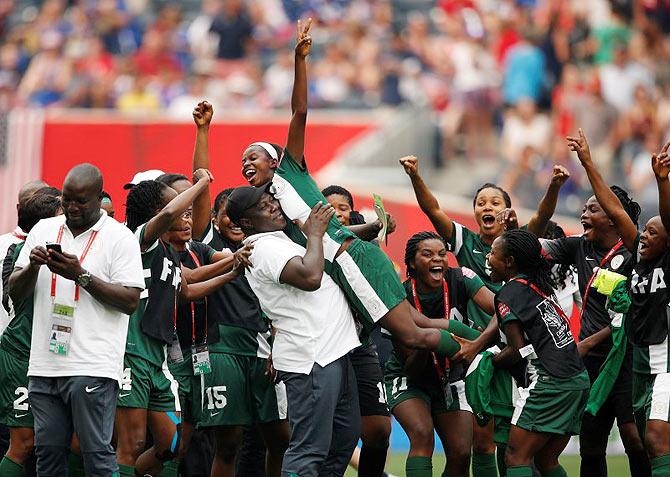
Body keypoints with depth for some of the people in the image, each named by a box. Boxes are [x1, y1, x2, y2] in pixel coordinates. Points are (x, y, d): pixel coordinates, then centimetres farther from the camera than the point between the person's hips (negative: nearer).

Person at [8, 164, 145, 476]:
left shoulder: (119, 237, 0)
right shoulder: (44, 230, 15)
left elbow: (130, 301, -7)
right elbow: (15, 293, 15)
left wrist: (81, 276, -15)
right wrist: (33, 266, -6)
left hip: (92, 368, -5)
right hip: (45, 365, 5)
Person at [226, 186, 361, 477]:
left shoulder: (279, 242, 19)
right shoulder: (265, 248, -13)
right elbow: (310, 277, -27)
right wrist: (315, 233, -12)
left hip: (333, 352, 11)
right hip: (312, 359, -11)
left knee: (346, 435, 17)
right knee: (309, 451, -13)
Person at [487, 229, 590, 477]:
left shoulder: (508, 294, -7)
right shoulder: (536, 285, 18)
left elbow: (519, 351, -8)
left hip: (550, 382, -9)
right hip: (579, 380, 9)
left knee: (516, 457, -8)